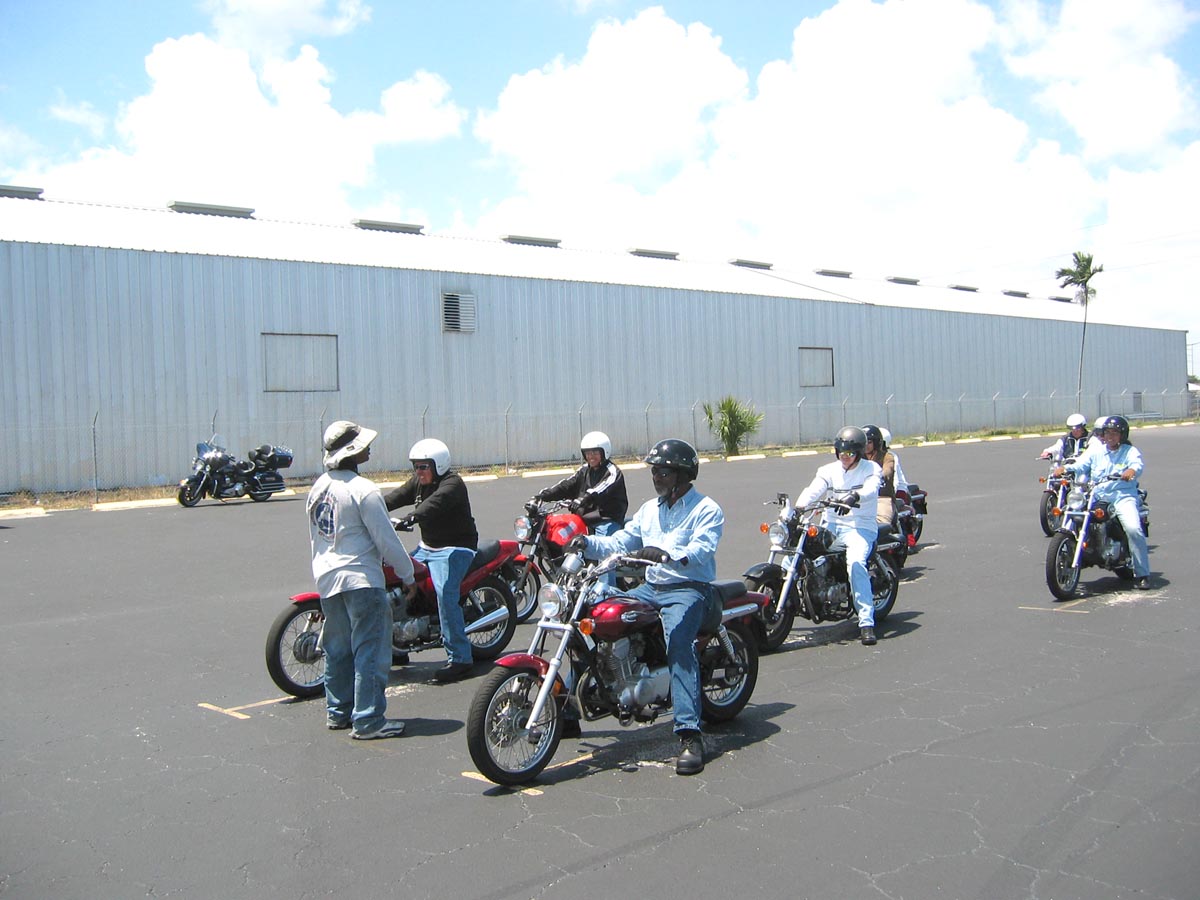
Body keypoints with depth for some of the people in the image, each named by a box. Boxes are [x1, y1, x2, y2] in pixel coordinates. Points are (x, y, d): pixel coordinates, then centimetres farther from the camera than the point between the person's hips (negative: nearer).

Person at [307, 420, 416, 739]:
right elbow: (385, 539, -14)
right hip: (360, 579, -8)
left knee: (337, 649, 17)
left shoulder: (318, 487, 9)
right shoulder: (362, 489, -16)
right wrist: (407, 574, -4)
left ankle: (337, 712, 26)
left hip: (326, 578, 9)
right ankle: (368, 721, -1)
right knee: (370, 650, -3)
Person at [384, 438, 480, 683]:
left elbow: (435, 503, -34)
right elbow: (396, 496, 3)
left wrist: (411, 518, -51)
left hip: (455, 548, -9)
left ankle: (459, 658, -23)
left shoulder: (452, 483, -16)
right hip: (426, 548, 9)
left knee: (445, 594, -27)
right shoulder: (418, 483, 12)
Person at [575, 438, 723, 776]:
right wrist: (587, 542, -6)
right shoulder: (649, 509, 20)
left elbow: (701, 550, -22)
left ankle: (690, 734, -37)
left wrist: (666, 555, -40)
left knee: (678, 643, -33)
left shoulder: (707, 510, -3)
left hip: (689, 589, -7)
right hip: (650, 588, 7)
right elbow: (620, 543, 12)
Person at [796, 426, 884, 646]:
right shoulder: (828, 471, 12)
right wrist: (797, 508, -27)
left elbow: (870, 490, -20)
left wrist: (853, 497, -43)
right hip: (831, 525, 5)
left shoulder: (872, 469, 3)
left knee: (856, 562, -31)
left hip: (860, 527, -4)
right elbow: (812, 491, -6)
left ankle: (867, 623, -30)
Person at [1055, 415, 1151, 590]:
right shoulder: (1095, 452, 17)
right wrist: (1065, 468, -18)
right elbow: (1080, 465, 4)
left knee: (1134, 529, -25)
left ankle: (1142, 574, -15)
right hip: (1096, 497, 4)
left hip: (1123, 496, -4)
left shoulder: (1130, 451, 8)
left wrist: (1132, 470, -38)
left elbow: (1138, 463, -13)